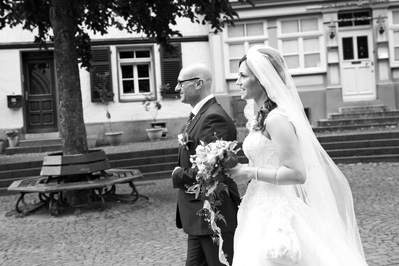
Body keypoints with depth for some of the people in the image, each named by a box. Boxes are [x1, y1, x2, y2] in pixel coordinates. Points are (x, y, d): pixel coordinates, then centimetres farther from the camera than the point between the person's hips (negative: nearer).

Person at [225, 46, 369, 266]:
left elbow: (296, 174, -23)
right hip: (264, 211, 9)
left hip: (275, 213, -9)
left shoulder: (276, 119, -17)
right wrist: (246, 169, 8)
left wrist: (251, 173, -17)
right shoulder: (262, 115, 11)